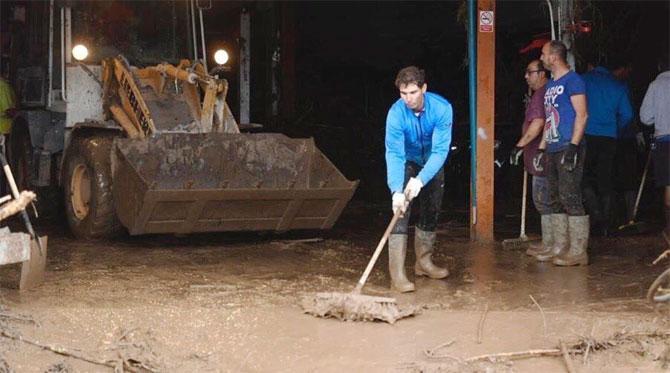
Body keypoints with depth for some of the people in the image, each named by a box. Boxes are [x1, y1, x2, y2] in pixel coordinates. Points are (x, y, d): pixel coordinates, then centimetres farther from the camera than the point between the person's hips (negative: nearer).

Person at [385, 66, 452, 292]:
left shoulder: (442, 108, -29)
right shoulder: (396, 113, -31)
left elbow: (440, 150, -32)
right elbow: (394, 154, -34)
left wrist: (420, 180, -45)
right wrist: (396, 190, -47)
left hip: (432, 163, 3)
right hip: (406, 163, -3)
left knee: (431, 211, 11)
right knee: (400, 212, -16)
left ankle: (424, 262, 30)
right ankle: (397, 274, -21)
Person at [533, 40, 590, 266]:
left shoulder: (572, 80, -6)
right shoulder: (550, 85, 20)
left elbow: (581, 115, -13)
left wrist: (573, 146, -20)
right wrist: (541, 148, 19)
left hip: (568, 149, -9)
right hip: (553, 151, 9)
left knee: (571, 199, -11)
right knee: (556, 201, 11)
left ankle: (578, 252, -9)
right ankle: (560, 247, 16)